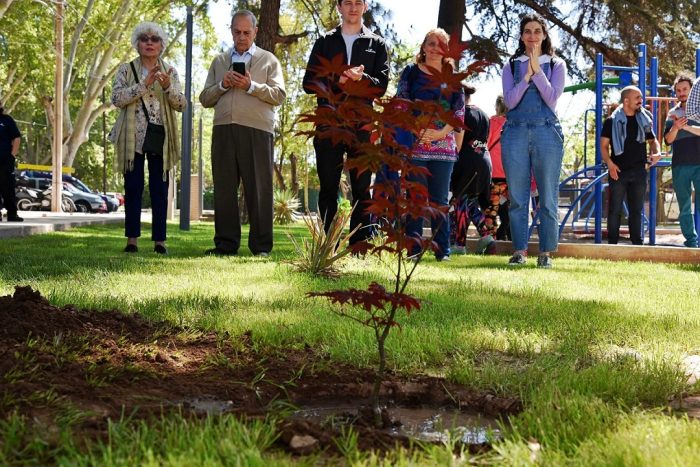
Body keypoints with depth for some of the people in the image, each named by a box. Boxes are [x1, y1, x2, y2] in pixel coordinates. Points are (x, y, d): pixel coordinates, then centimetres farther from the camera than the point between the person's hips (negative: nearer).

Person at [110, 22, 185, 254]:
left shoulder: (170, 71, 10)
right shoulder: (126, 69, 6)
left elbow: (181, 104, 2)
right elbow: (117, 98, -9)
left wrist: (168, 87, -17)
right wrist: (144, 84, -18)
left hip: (160, 137, 1)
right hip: (133, 137, -1)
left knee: (160, 189, 1)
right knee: (133, 188, 0)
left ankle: (160, 240, 4)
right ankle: (132, 239, 3)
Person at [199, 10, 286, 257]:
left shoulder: (268, 60, 13)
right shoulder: (219, 61, 22)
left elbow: (279, 95, 1)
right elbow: (205, 99, 16)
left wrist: (251, 86, -9)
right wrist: (222, 85, -1)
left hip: (257, 129, -3)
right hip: (223, 129, 3)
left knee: (259, 189, -4)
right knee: (224, 188, 2)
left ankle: (261, 246, 0)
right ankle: (225, 243, 7)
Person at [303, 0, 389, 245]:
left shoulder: (377, 44, 13)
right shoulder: (324, 42, 14)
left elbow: (382, 85, 2)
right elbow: (309, 83, 6)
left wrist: (362, 78, -18)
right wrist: (337, 80, -12)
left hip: (362, 126, 0)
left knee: (362, 187, 1)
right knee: (328, 187, 1)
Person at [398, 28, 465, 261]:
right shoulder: (411, 72, 7)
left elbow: (460, 112, 7)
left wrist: (440, 133, -9)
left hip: (443, 146, 2)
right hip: (414, 144, -2)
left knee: (440, 199, 4)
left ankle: (442, 250, 8)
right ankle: (413, 249, 1)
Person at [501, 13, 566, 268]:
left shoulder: (556, 65, 10)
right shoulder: (511, 66, 13)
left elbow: (552, 98, -4)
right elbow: (509, 101, 0)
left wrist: (537, 70, -8)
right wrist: (527, 75, -8)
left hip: (547, 132, -1)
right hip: (516, 132, 1)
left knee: (548, 197, -2)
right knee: (517, 197, 0)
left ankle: (546, 252, 3)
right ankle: (519, 250, 6)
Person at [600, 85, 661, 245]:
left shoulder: (645, 119, 10)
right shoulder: (612, 121, -1)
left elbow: (652, 140, 19)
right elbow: (604, 145, -1)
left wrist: (656, 152, -3)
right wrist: (609, 163, -16)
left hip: (639, 171, 3)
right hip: (618, 171, -3)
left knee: (636, 209, 8)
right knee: (615, 209, 0)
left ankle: (637, 242, 13)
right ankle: (612, 242, 5)